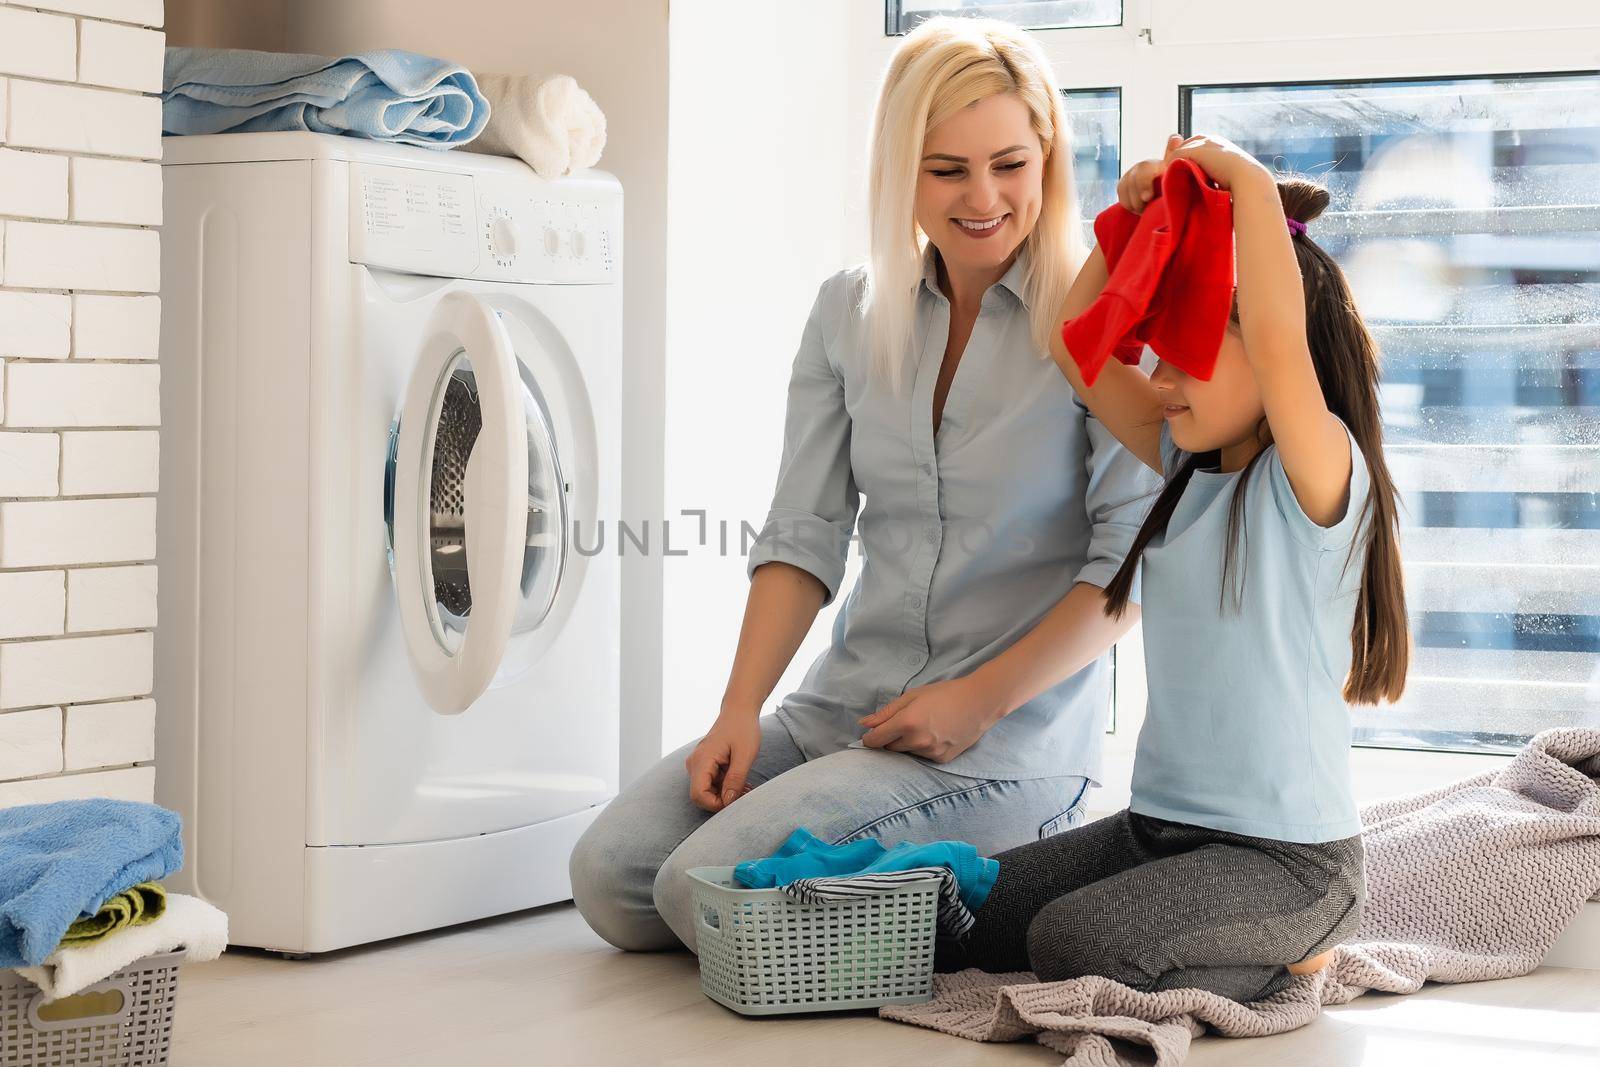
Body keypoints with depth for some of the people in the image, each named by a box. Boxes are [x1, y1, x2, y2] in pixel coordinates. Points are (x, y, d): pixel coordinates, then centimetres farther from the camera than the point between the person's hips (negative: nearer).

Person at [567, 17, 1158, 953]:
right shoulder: (850, 314, 8)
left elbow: (1138, 559, -10)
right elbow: (805, 534, 7)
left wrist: (979, 699, -16)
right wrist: (742, 710, -5)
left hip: (1012, 742, -6)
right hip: (847, 704, 6)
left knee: (710, 891, -21)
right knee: (611, 877, -7)